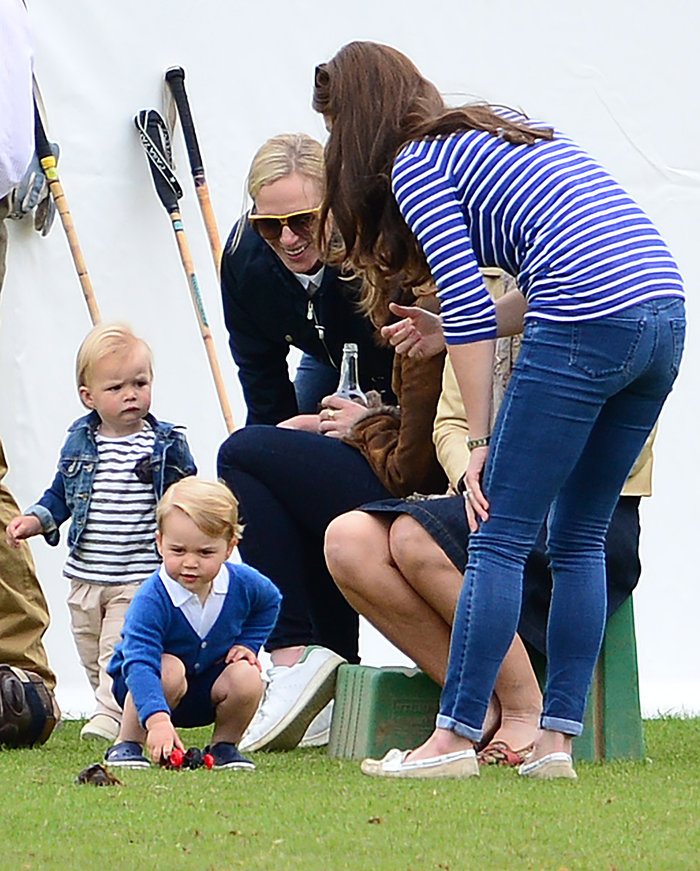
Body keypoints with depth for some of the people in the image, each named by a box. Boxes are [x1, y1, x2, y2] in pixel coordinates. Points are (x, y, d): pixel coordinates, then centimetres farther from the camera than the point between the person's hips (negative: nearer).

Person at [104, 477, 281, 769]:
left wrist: (247, 644, -2)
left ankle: (224, 745, 2)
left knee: (247, 679, -25)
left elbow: (270, 601, 13)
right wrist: (158, 720, -57)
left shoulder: (242, 584, -14)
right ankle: (127, 744, -17)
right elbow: (139, 663, -43)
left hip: (209, 690, 4)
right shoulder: (151, 600, -31)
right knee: (170, 670, -37)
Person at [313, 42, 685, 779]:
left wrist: (479, 440, -2)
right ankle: (556, 739, 13)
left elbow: (469, 305, -4)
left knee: (499, 539, -1)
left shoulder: (416, 163, 4)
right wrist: (446, 333, 32)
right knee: (579, 538, 14)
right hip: (664, 311, 8)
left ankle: (455, 738, 0)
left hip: (588, 324, -8)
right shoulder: (505, 131, 27)